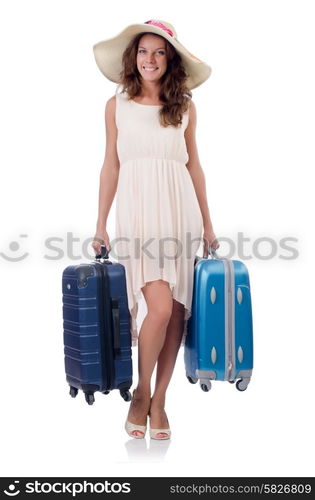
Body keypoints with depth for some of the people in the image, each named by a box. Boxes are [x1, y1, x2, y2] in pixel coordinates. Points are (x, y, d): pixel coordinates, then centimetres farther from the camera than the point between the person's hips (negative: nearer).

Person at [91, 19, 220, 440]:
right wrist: (101, 224, 4)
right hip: (137, 211, -2)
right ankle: (141, 393, 8)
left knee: (177, 310, 1)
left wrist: (207, 224, 11)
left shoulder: (185, 107, 12)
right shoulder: (117, 105, 8)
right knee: (160, 307, -15)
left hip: (181, 210, 3)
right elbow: (111, 166, 8)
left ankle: (159, 401, 15)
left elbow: (194, 166, 13)